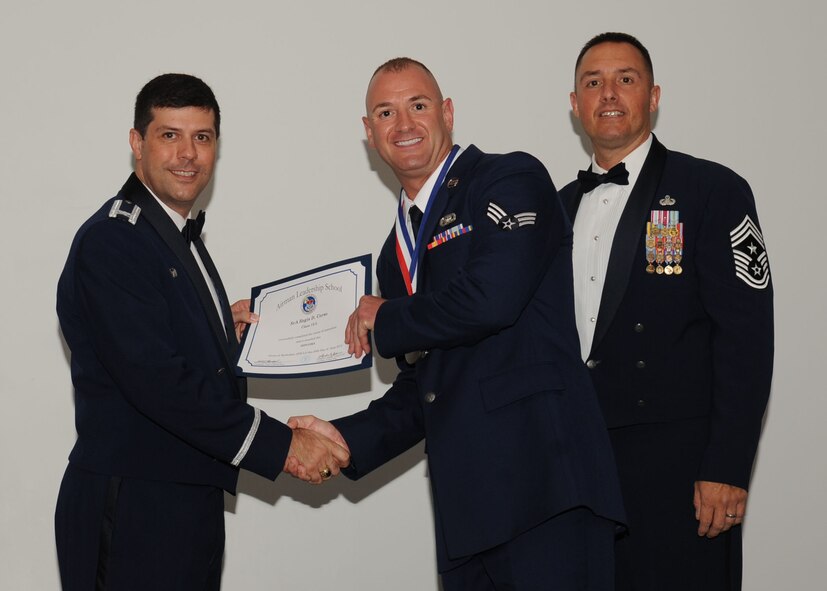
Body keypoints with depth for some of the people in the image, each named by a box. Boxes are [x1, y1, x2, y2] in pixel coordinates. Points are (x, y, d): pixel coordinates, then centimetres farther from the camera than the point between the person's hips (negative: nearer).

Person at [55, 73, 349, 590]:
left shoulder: (180, 236, 16)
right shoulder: (110, 241, -15)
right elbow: (155, 378, -23)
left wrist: (227, 330, 2)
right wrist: (281, 444, -22)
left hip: (191, 501, 9)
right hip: (134, 509, -9)